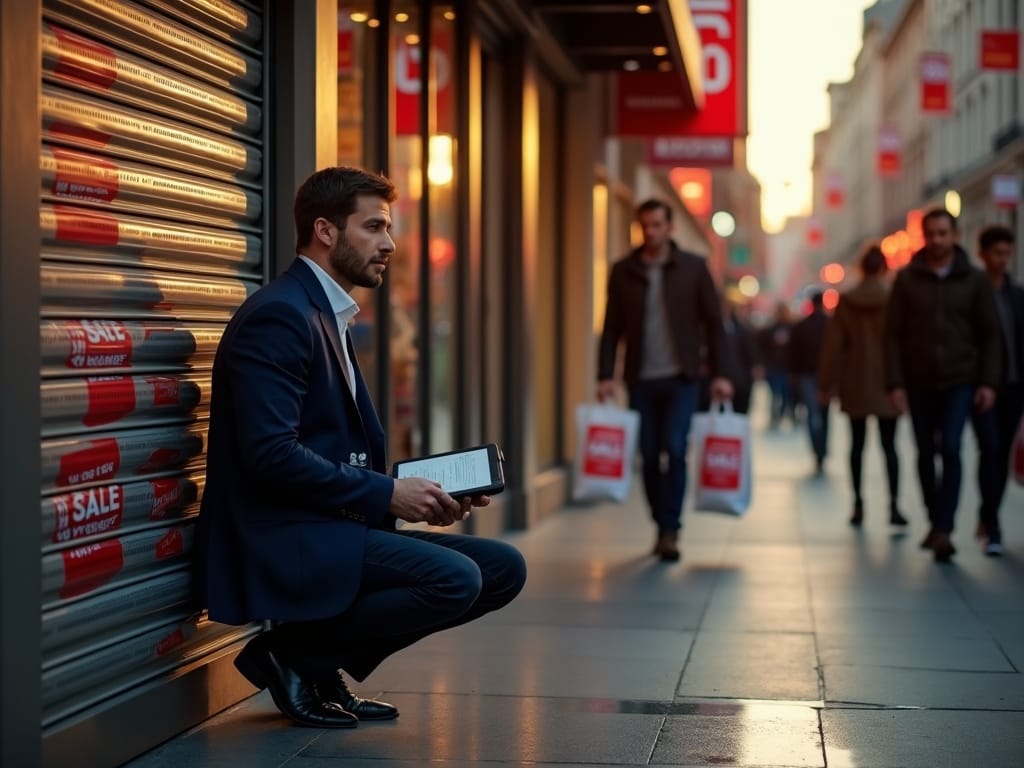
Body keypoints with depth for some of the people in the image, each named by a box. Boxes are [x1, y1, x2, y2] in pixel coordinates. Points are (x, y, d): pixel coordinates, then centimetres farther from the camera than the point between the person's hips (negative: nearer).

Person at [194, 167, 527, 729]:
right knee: (455, 580, -26)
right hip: (283, 541, -10)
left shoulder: (328, 316, 18)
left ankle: (325, 664, 6)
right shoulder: (279, 315, -13)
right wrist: (387, 495, -17)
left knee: (504, 568, 3)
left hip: (331, 529, 10)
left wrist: (417, 492, 4)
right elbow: (270, 453, -23)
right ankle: (291, 653, -6)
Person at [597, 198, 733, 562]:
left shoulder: (693, 267, 1)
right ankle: (661, 526, 19)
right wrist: (606, 375, -4)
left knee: (675, 450, -13)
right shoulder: (623, 271, 5)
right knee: (649, 457, 5)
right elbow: (612, 327, 5)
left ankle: (670, 531, -8)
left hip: (680, 377, -2)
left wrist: (720, 374, -3)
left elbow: (713, 323, 3)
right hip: (641, 379, 2)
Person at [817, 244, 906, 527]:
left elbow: (833, 345, -1)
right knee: (889, 445, 1)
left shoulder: (845, 302, -2)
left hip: (855, 386, 1)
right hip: (886, 386, -1)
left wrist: (827, 383, 4)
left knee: (857, 445, 10)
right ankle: (893, 505, -9)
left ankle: (858, 504, 10)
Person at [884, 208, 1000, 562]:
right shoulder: (907, 278, 1)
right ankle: (935, 522, 25)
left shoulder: (974, 280, 2)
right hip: (919, 382, 2)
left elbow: (989, 334, 3)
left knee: (950, 450, -14)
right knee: (926, 453, 10)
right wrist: (895, 383, -7)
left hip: (960, 381, -1)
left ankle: (944, 529, -14)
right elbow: (894, 334, -1)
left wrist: (988, 381, -5)